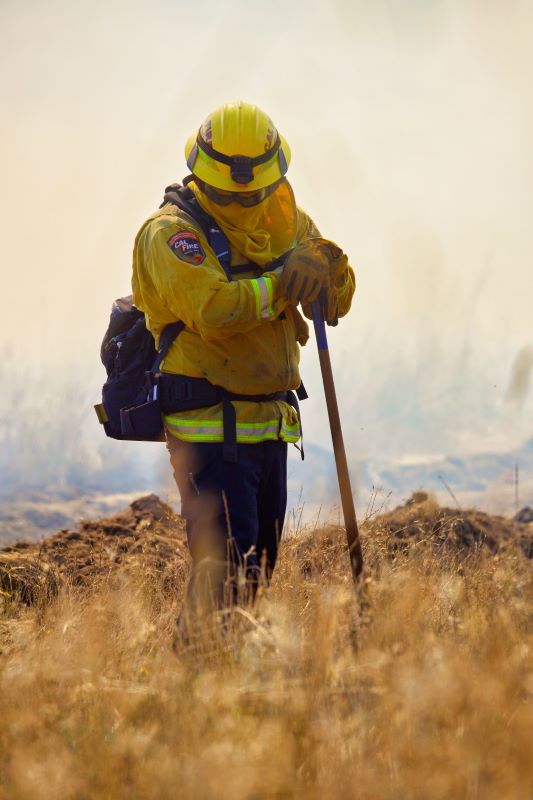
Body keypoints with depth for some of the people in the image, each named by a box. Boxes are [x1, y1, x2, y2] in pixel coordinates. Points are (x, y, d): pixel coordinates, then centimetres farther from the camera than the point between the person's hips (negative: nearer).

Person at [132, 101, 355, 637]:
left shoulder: (285, 221, 13)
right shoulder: (172, 232, -9)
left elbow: (336, 304, 8)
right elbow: (212, 309, -25)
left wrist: (327, 266, -12)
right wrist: (287, 282, -19)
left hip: (270, 426, 7)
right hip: (209, 429, -7)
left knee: (258, 571, 12)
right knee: (226, 572, -13)